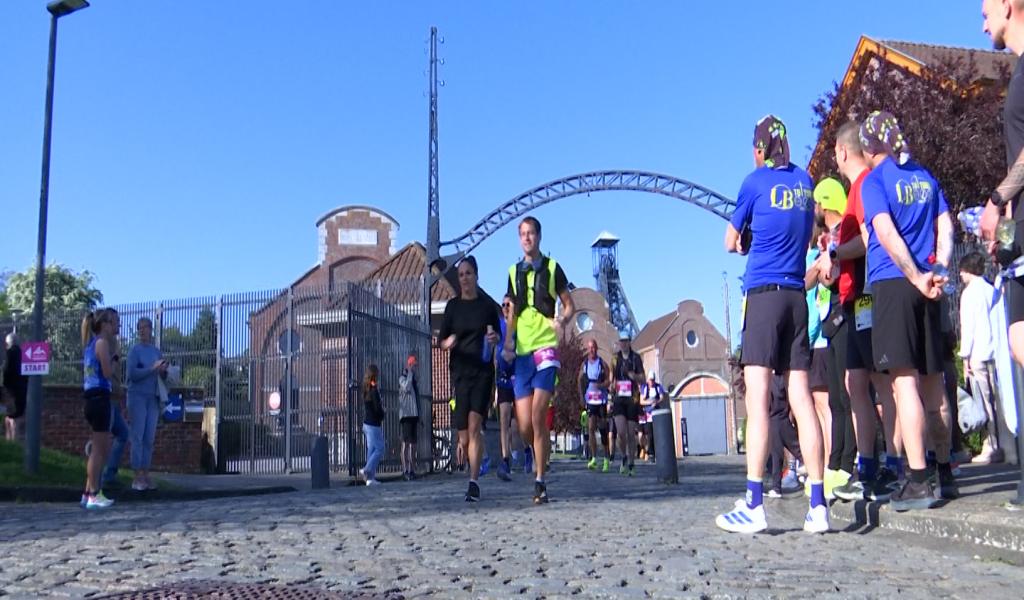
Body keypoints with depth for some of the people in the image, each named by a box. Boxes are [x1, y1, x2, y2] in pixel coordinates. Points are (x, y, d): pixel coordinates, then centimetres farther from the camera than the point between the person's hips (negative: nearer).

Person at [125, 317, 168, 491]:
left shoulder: (156, 351, 12)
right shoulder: (135, 350, -3)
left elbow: (162, 377, 16)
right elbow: (132, 374, -13)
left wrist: (163, 370, -5)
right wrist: (152, 368, -17)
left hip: (153, 398, 5)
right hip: (138, 396, -5)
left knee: (149, 438, 5)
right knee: (138, 436, -5)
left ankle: (146, 475, 9)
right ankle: (137, 477, -4)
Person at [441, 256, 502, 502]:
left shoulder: (487, 305, 5)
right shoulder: (453, 306, 6)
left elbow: (498, 336, 14)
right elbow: (442, 340, 7)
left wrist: (494, 338, -9)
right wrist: (448, 342, -16)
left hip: (483, 371, -1)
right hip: (460, 371, 2)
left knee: (475, 426, -15)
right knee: (464, 435, 1)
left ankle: (474, 482, -16)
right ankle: (474, 471, 28)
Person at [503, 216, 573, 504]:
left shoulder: (552, 267, 4)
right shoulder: (514, 272, 15)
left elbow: (569, 305, 8)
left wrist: (561, 319, -14)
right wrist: (508, 342, 7)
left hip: (546, 347, -4)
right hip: (522, 352, 4)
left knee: (538, 416, -12)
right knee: (524, 425, -2)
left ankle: (540, 481, -2)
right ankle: (539, 458, 27)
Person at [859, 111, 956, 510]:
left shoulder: (875, 180, -4)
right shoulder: (925, 177, 16)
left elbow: (886, 233, -15)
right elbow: (945, 227, 9)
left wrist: (918, 278, -12)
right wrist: (939, 270, -1)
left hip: (893, 283, -6)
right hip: (924, 288, 6)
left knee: (905, 380, -10)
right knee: (931, 380, 12)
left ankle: (918, 481, -13)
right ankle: (945, 473, 19)